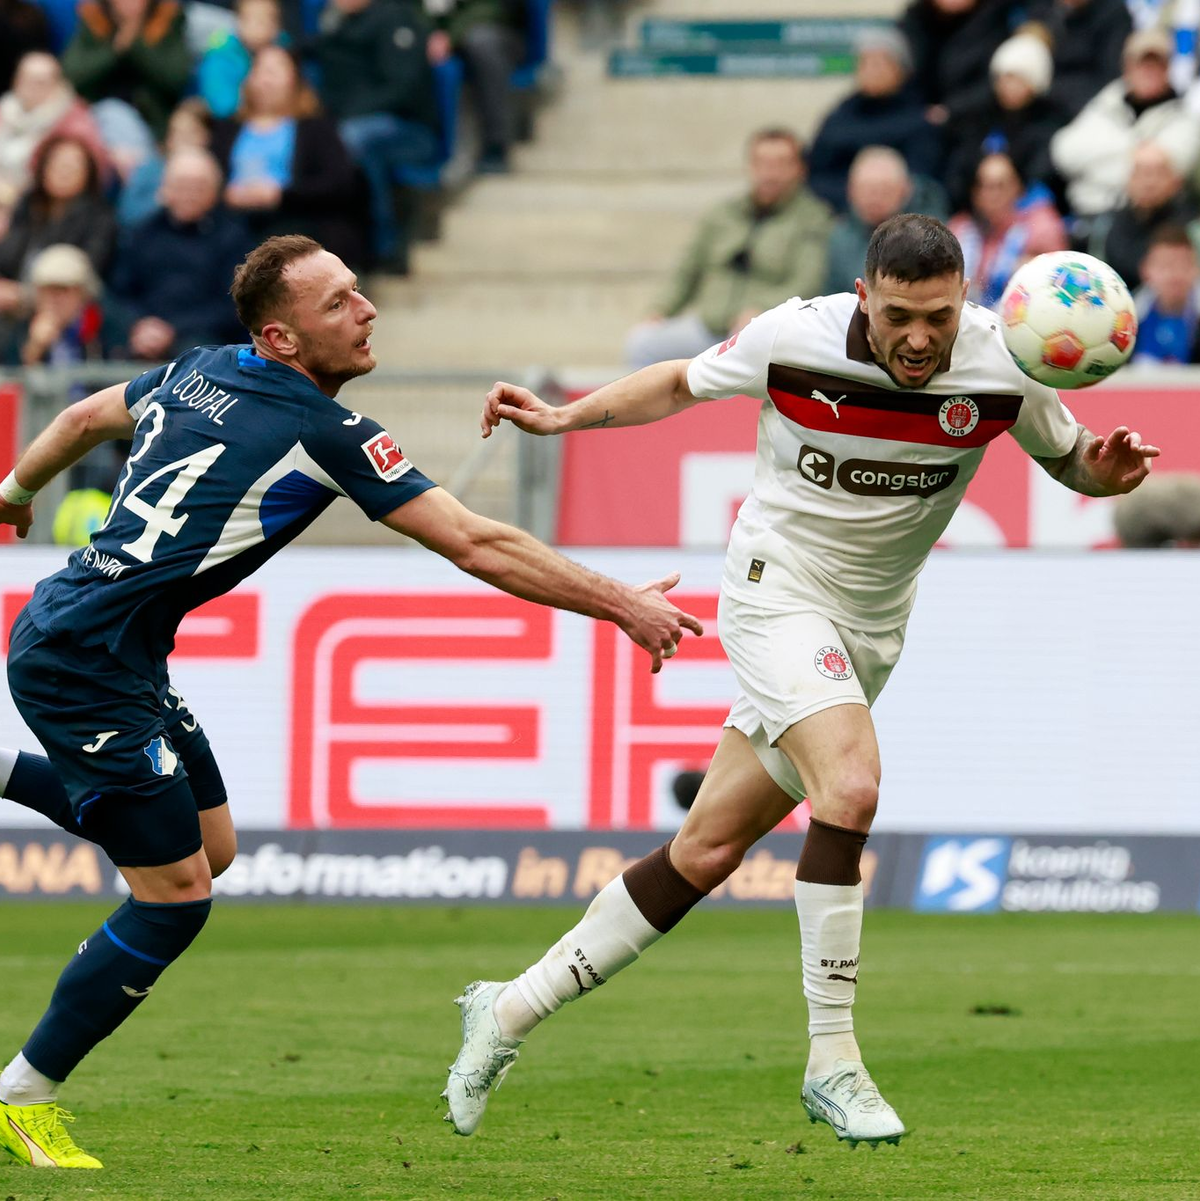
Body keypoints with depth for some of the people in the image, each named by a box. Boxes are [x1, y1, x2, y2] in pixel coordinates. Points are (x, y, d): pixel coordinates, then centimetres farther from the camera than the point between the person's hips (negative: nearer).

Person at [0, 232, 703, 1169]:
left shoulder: (199, 374, 9)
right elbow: (475, 545, -13)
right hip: (85, 661, -9)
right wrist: (621, 604, -6)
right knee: (174, 898, -3)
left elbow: (85, 418, 27)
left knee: (207, 845, 18)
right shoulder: (326, 434, -15)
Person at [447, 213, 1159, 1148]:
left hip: (868, 630, 4)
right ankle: (833, 1062, -21)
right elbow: (683, 384, 3)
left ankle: (514, 1008, 19)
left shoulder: (1001, 366, -13)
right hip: (776, 589, -4)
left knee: (709, 849, 5)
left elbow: (1069, 460, 3)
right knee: (851, 782, -28)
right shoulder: (795, 337, -16)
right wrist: (561, 417, -5)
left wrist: (1107, 469, -20)